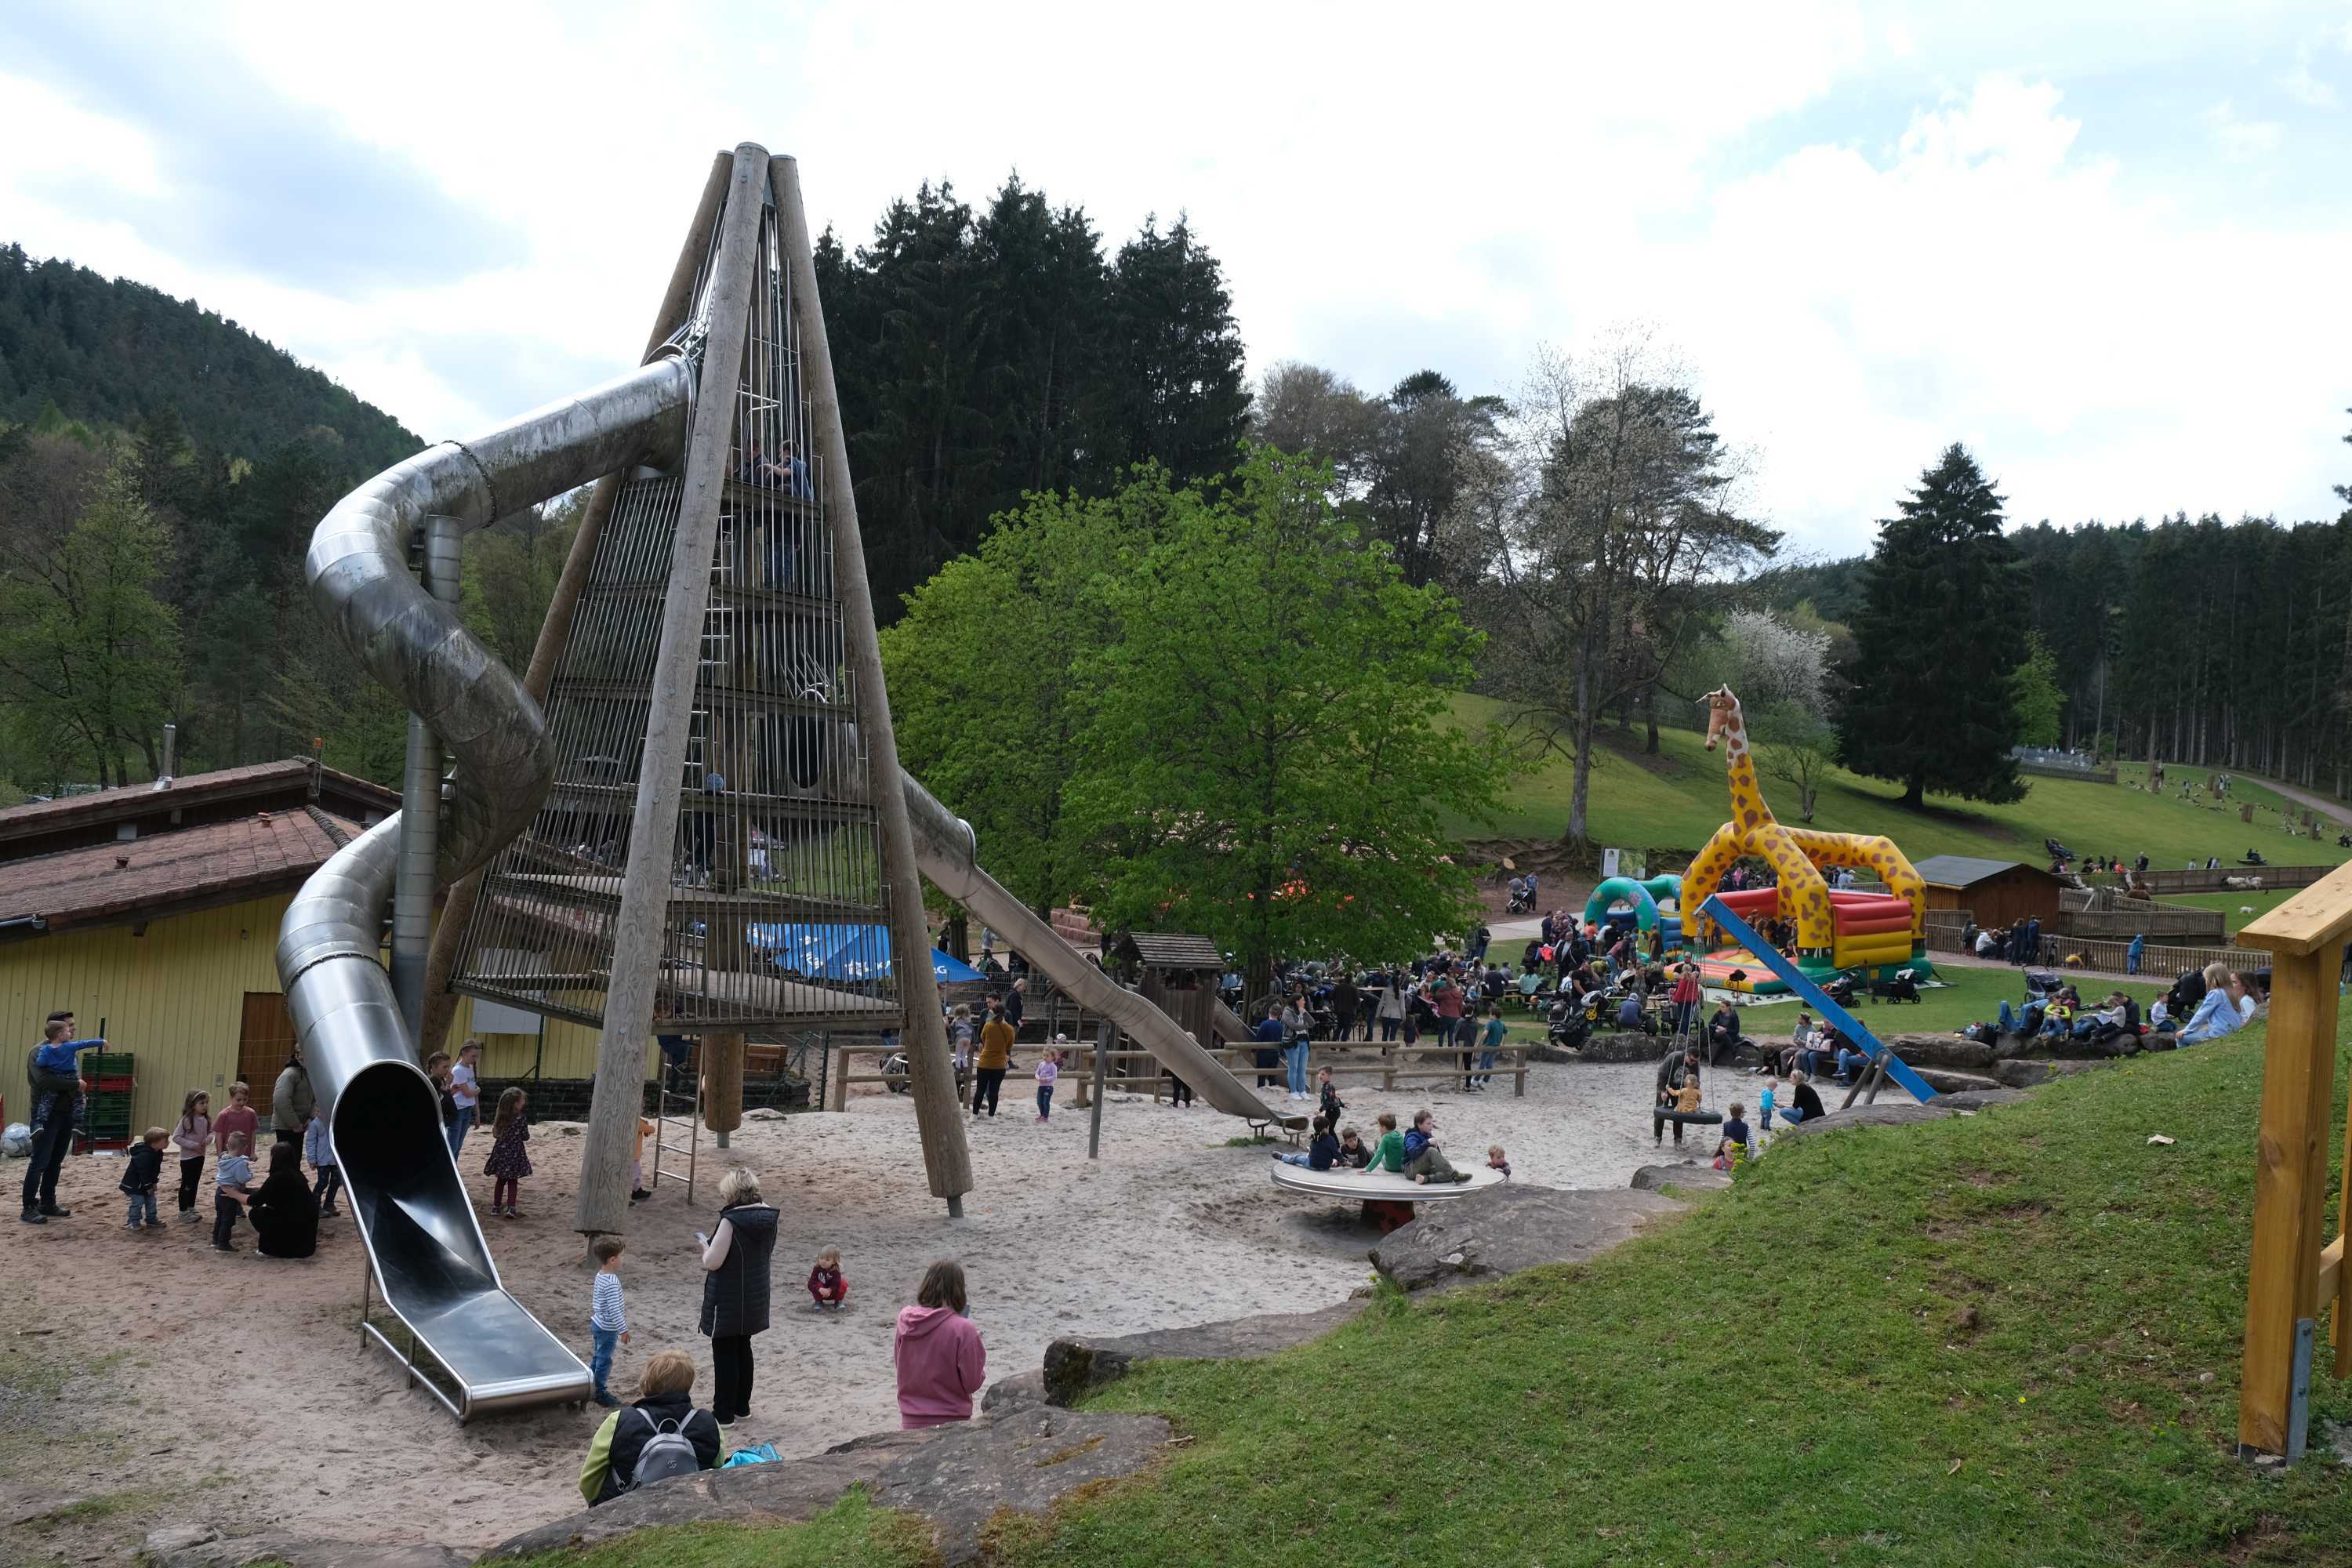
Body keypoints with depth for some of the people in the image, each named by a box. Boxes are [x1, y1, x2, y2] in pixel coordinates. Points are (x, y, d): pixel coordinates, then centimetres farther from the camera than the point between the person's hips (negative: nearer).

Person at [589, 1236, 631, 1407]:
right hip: (607, 1329, -9)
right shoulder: (612, 1282, -27)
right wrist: (623, 1330, -20)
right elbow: (614, 1310, -26)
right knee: (604, 1360, 3)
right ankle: (600, 1394, 13)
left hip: (597, 1323, 9)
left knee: (597, 1357, 20)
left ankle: (593, 1388, 31)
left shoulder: (600, 1276, 2)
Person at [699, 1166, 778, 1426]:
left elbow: (712, 1262, -23)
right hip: (754, 1298, 7)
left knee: (725, 1354, 5)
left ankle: (724, 1413, 12)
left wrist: (705, 1243, -2)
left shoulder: (731, 1220, -24)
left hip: (727, 1300, -7)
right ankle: (741, 1406, 31)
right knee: (743, 1349, 20)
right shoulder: (769, 1217, -2)